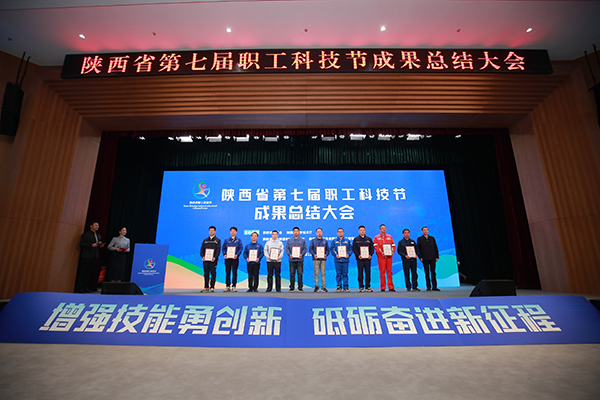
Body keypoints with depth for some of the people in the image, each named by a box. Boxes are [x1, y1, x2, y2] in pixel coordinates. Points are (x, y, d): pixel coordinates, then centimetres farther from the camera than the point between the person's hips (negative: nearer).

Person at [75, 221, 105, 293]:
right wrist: (91, 245, -19)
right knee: (82, 272, -1)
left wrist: (101, 245, 2)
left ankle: (86, 287, 13)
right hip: (86, 256, -6)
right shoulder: (85, 234, -3)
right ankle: (79, 288, 5)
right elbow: (81, 244, -9)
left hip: (94, 257, 6)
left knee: (90, 273, 7)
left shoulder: (99, 235, 18)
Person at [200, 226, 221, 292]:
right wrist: (202, 256, -7)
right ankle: (206, 287, 10)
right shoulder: (205, 240, 16)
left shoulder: (217, 240, 6)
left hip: (213, 259, -3)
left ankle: (212, 287, 5)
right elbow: (202, 249, 11)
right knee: (206, 273, 4)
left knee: (213, 273, -1)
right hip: (205, 259, 3)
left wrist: (215, 257, -18)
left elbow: (218, 250, -4)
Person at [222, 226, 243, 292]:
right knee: (227, 272, 3)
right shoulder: (226, 240, 13)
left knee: (234, 272, 2)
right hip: (227, 258, 2)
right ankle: (227, 286, 10)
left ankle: (234, 286, 9)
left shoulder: (238, 240, 5)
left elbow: (241, 248, -3)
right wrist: (224, 254, -8)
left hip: (235, 259, -2)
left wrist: (237, 255, -17)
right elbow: (223, 248, 9)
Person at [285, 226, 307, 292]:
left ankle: (300, 288, 8)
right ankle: (291, 288, 11)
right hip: (292, 260, 1)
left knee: (300, 274, 0)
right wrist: (289, 254, -12)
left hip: (300, 260, 0)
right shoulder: (289, 240, 12)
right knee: (292, 274, 3)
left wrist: (302, 254, -13)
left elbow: (305, 248, 4)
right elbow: (287, 248, 5)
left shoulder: (302, 240, 10)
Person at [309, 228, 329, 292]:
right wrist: (314, 254, -13)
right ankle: (316, 286, 4)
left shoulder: (325, 241, 14)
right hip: (316, 259, -1)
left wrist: (326, 254, -7)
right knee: (316, 273, -3)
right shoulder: (313, 241, 9)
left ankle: (323, 287, 6)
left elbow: (328, 249, 12)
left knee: (323, 273, 1)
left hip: (323, 259, 1)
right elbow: (310, 249, 3)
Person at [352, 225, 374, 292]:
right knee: (360, 272, 0)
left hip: (367, 258, 2)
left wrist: (370, 254, -7)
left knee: (368, 272, 2)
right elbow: (353, 248, 1)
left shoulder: (369, 239, 12)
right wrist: (358, 255, -13)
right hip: (360, 258, -1)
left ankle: (368, 286, 9)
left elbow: (372, 248, 10)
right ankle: (361, 287, 7)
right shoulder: (356, 239, 7)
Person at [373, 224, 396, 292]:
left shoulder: (389, 237, 15)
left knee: (389, 271, 3)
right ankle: (383, 287, 3)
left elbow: (393, 245, 13)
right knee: (382, 272, -2)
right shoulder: (376, 237, 6)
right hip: (381, 256, -3)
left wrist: (392, 252, -5)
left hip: (389, 256, 3)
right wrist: (381, 252, -17)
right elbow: (375, 246, -5)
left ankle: (391, 287, 7)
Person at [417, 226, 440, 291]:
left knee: (433, 273, 3)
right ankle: (428, 287, 7)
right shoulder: (419, 239, 6)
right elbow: (418, 249, 3)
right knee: (427, 273, 0)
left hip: (432, 258, 2)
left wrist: (437, 256, 4)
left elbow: (435, 247, 12)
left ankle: (434, 287, 8)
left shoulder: (432, 238, 13)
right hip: (425, 259, -2)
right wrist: (420, 257, -5)